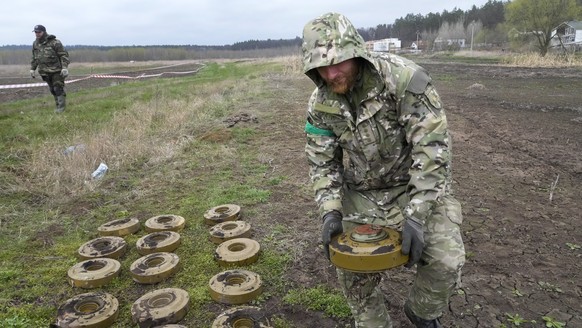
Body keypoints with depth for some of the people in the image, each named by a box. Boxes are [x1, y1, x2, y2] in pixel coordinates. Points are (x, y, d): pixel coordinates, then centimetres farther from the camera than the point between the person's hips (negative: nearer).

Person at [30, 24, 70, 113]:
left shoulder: (54, 42, -9)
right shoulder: (35, 44, 11)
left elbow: (64, 55, -11)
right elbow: (34, 58, 21)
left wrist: (65, 67, -19)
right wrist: (32, 69, 18)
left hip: (56, 70, -6)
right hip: (45, 72, 6)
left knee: (58, 88, -7)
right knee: (52, 90, 9)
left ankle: (61, 107, -2)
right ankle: (59, 105, 16)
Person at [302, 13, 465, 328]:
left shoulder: (403, 77, -26)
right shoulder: (320, 105, -10)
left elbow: (431, 147, -26)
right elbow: (322, 163, -3)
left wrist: (416, 214, -30)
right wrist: (330, 212, -18)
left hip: (417, 186, -3)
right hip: (362, 195, 4)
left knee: (445, 261, -17)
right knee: (352, 268, 4)